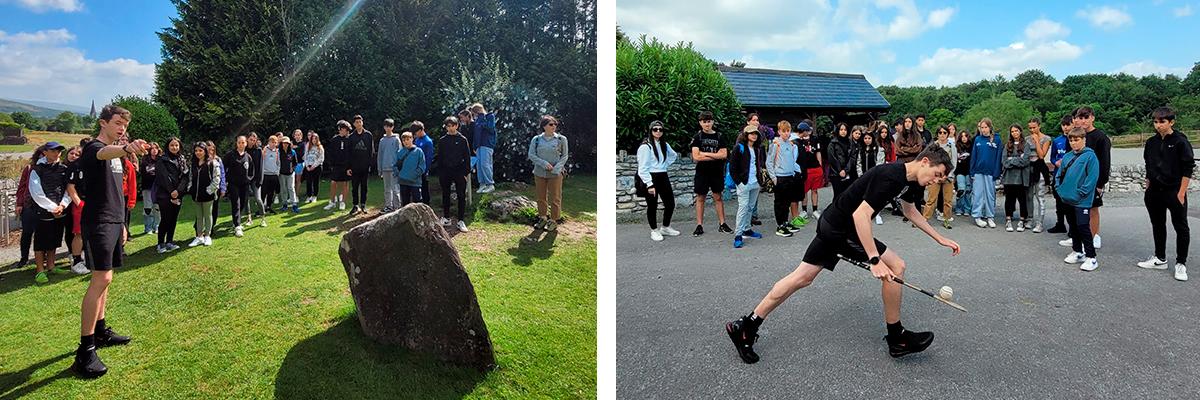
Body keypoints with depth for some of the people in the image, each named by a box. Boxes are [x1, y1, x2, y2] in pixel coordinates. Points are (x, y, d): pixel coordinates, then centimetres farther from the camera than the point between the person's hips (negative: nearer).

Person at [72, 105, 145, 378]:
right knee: (101, 279, -15)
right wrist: (127, 148, -60)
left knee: (104, 278, 14)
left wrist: (121, 223, 23)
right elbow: (105, 153, -37)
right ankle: (85, 351, -14)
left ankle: (101, 331, 23)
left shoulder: (115, 153, 19)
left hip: (113, 222, 10)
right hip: (98, 222, -10)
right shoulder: (95, 148, -10)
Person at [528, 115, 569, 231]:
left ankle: (554, 221, 15)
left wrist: (557, 167, -12)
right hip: (539, 173, 2)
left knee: (555, 198, 3)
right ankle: (543, 218, 25)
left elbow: (565, 156, 4)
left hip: (555, 174, -2)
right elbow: (531, 155, 0)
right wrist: (544, 163, -14)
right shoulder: (536, 139, 2)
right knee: (541, 197, 10)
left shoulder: (561, 139, -2)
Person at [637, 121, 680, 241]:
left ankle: (666, 228, 28)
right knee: (652, 206, 3)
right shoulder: (645, 146, -12)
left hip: (663, 177, 7)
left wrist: (665, 166, 14)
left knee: (670, 204, 9)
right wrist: (649, 185, -19)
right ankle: (654, 231, 19)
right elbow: (642, 168, -15)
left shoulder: (664, 145, 10)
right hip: (650, 178, -7)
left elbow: (674, 155, 30)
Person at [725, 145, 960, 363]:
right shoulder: (890, 176, -23)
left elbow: (911, 212, 26)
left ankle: (745, 327, 13)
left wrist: (940, 239, 28)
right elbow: (860, 215, -30)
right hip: (842, 230, -9)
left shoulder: (909, 180, 7)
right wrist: (875, 259, -32)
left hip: (831, 224, 9)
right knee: (895, 266, -5)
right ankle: (897, 339, 9)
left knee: (802, 278, 10)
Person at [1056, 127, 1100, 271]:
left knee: (1083, 227, -7)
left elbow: (1093, 177, -16)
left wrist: (1080, 193, -18)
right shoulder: (1067, 157, 10)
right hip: (1068, 199, 7)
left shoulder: (1090, 156, -10)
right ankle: (1077, 252, 28)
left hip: (1082, 201, -7)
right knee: (1073, 226, 16)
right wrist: (1060, 189, 5)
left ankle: (1091, 257, 0)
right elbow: (1059, 174, 18)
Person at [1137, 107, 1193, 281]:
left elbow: (1188, 169, -10)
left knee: (1181, 227, 2)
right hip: (1155, 192, 6)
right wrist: (1148, 188, 10)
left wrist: (1181, 193, -13)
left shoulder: (1180, 142, -9)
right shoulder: (1151, 143, 6)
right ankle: (1160, 258, 26)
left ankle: (1181, 263, 10)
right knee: (1158, 225, 14)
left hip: (1174, 192, -6)